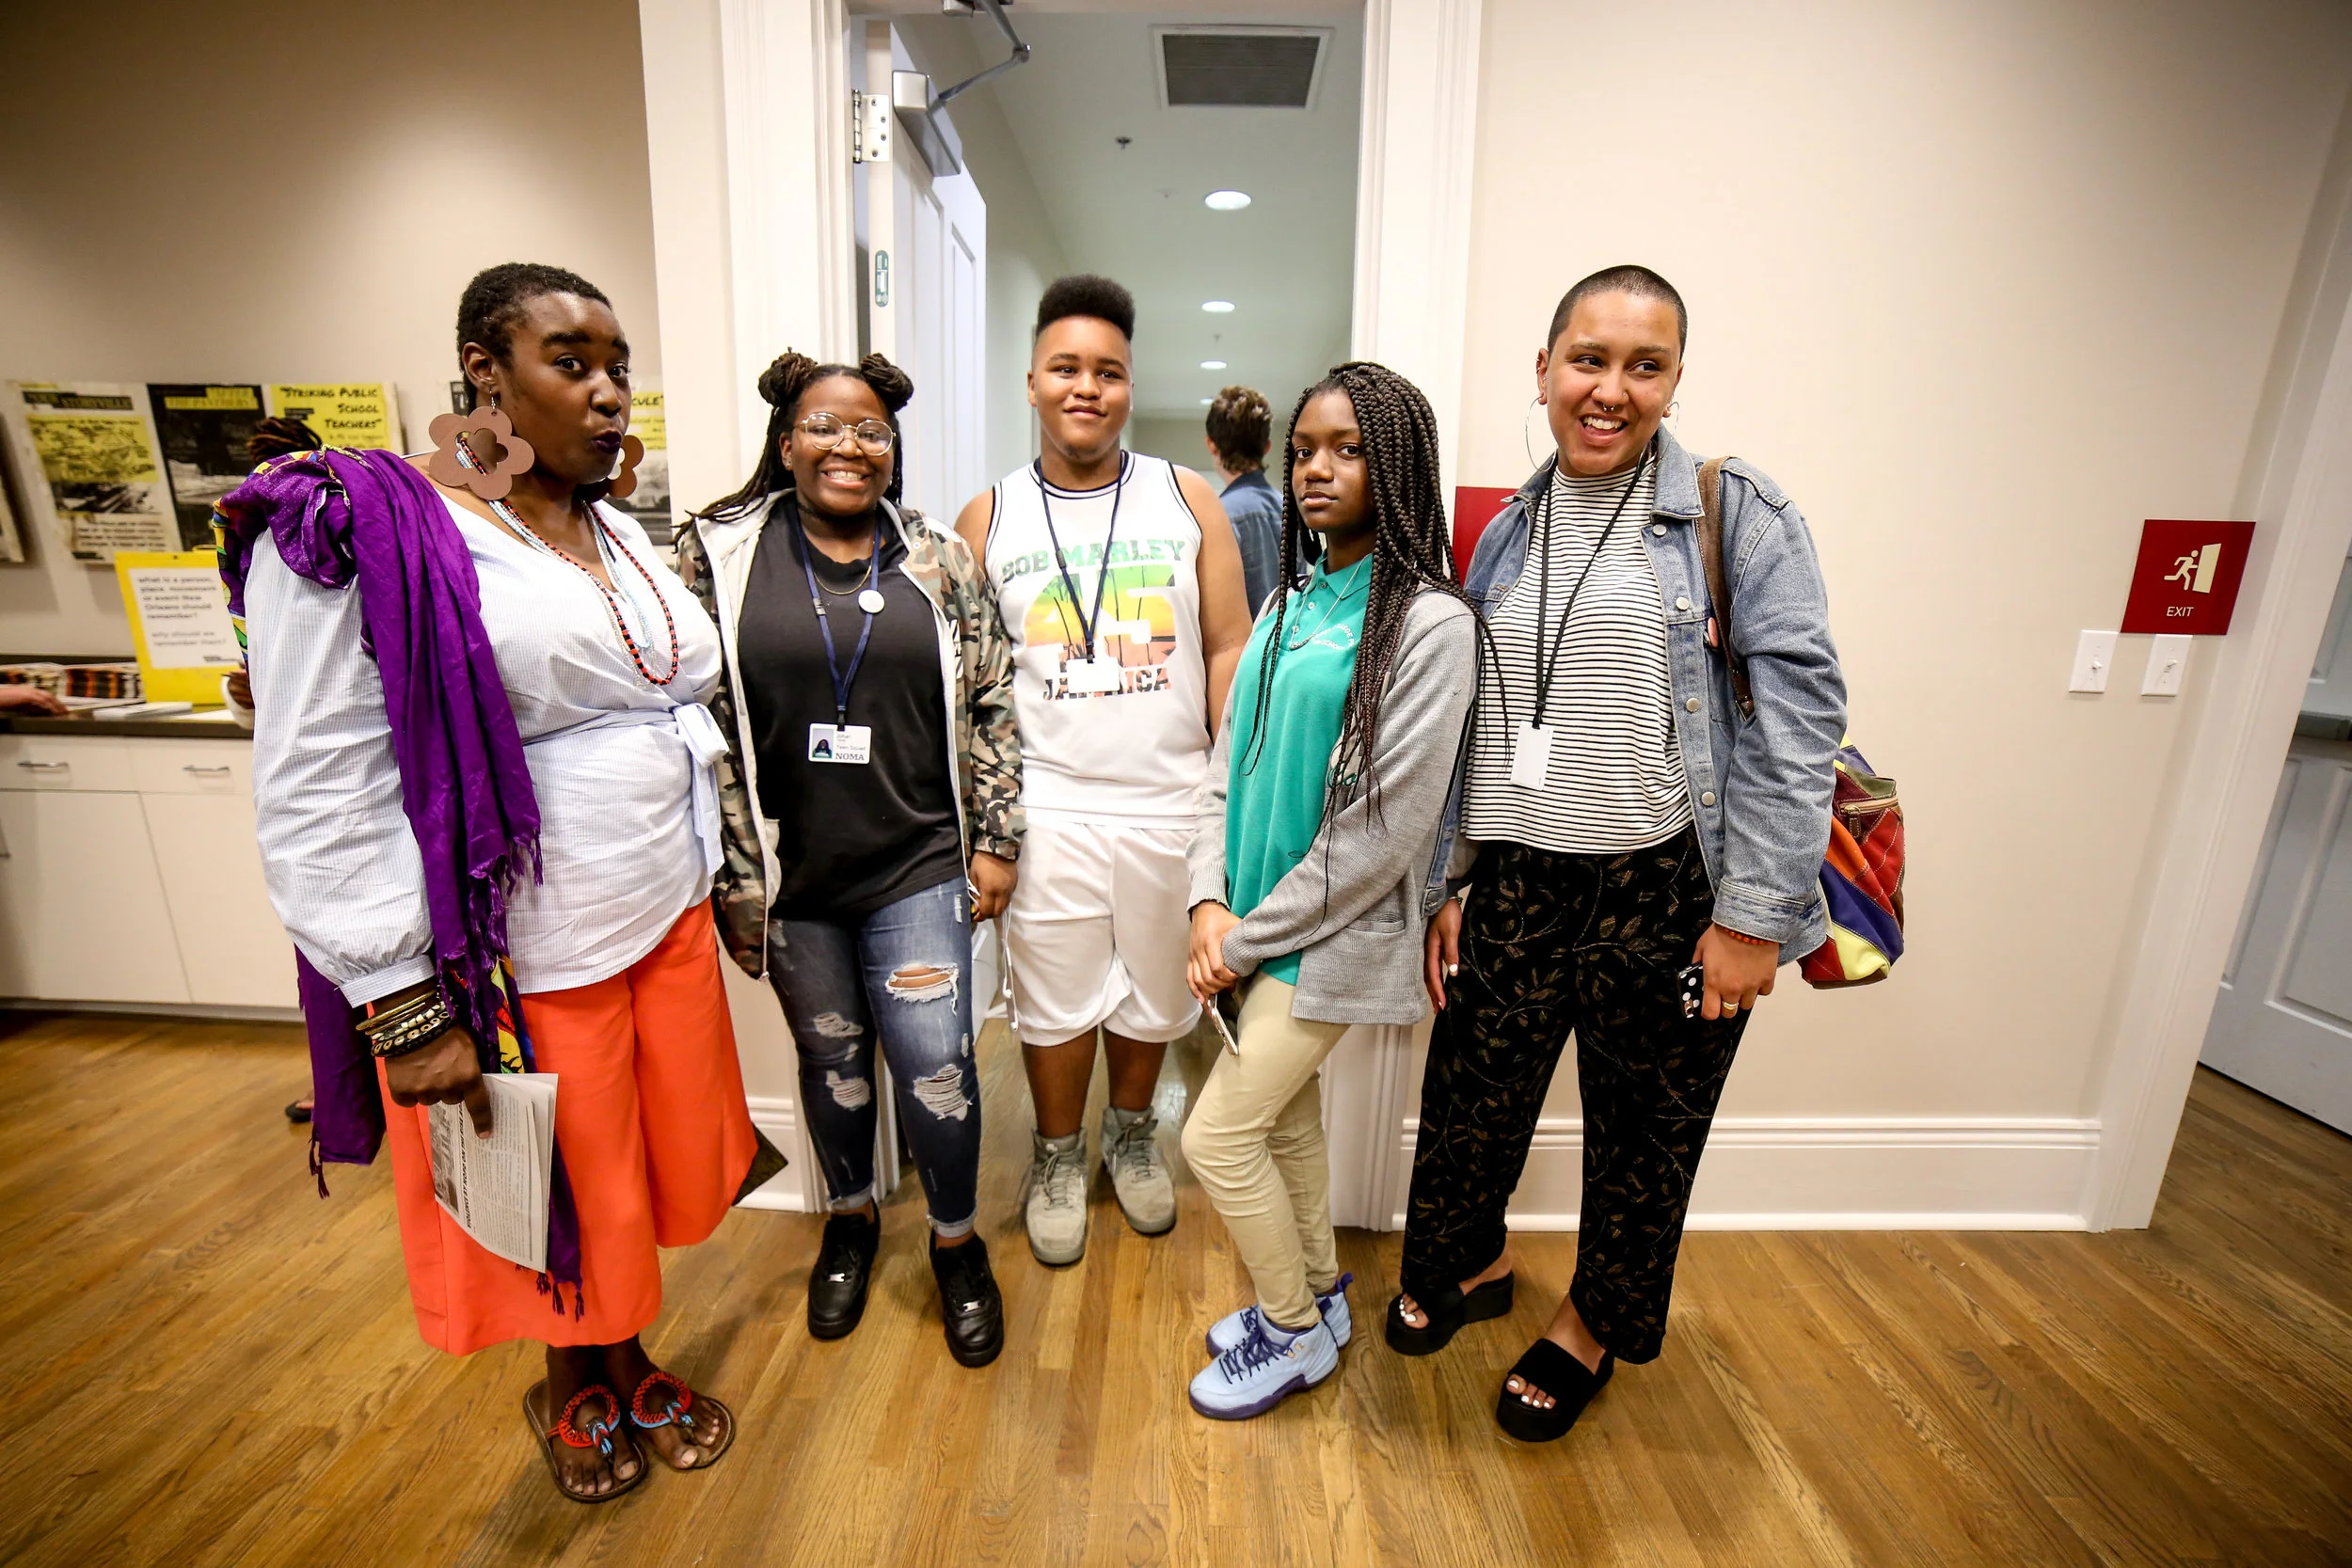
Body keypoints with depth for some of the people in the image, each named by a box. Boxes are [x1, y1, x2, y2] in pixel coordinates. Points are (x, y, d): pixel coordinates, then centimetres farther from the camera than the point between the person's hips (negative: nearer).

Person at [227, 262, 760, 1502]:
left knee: (646, 1174, 20)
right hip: (520, 969, -5)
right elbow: (315, 799, -15)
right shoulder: (358, 529, -12)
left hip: (667, 921, 6)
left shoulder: (620, 534, 9)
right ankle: (567, 1389, 46)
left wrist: (721, 879, 15)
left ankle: (628, 1362, 47)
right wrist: (404, 1011, -18)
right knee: (554, 1204, 16)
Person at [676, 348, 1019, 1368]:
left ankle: (957, 1241, 30)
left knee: (935, 1065, 3)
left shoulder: (938, 558, 1)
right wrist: (730, 877, -2)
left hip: (918, 869, 0)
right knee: (830, 1057, 18)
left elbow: (992, 701, 3)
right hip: (790, 875, 1)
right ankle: (851, 1219, 44)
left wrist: (996, 837, 0)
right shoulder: (718, 554, -1)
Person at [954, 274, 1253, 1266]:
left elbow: (1230, 648, 2)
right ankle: (1058, 1155, 38)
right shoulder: (987, 519, 3)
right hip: (1047, 809, 0)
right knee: (1054, 999, 12)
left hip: (1172, 803, 1)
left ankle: (1132, 1132, 44)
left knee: (1154, 991, 17)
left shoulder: (1189, 500, 2)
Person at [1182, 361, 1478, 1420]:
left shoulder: (1428, 622, -15)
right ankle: (1316, 1297, 44)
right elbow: (1228, 761, 8)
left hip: (1337, 930, -7)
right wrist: (1211, 902, -5)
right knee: (1287, 1115, 20)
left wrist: (1251, 934, -13)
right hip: (1257, 920, 7)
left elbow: (1387, 825, -19)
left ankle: (1294, 1332, 27)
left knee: (1216, 1135, 0)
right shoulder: (1288, 606, 9)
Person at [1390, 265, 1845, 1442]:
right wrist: (1448, 883, 8)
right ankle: (1468, 1264, 46)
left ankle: (1595, 1327, 44)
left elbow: (1797, 713, -10)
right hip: (1517, 887, 4)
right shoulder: (1508, 535, 9)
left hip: (1670, 892, -3)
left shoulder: (1735, 513, -4)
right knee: (1469, 1101, 13)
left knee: (1644, 1132, 15)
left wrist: (1753, 913, -14)